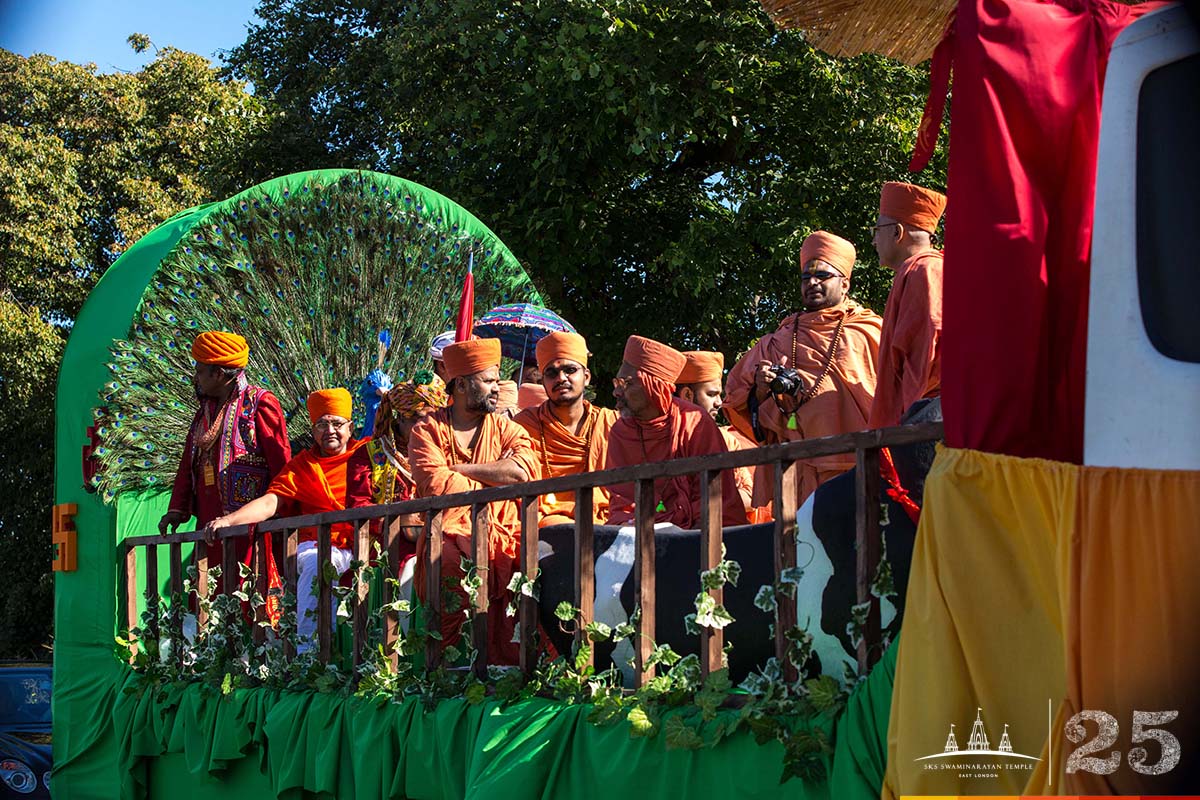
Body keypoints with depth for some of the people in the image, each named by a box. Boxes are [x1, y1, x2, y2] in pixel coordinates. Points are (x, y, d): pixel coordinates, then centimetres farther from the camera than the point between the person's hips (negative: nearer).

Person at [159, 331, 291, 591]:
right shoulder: (205, 411, 20)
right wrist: (177, 509, 10)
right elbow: (189, 463, 21)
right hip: (209, 521, 8)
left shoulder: (259, 404, -5)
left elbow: (281, 462, -9)